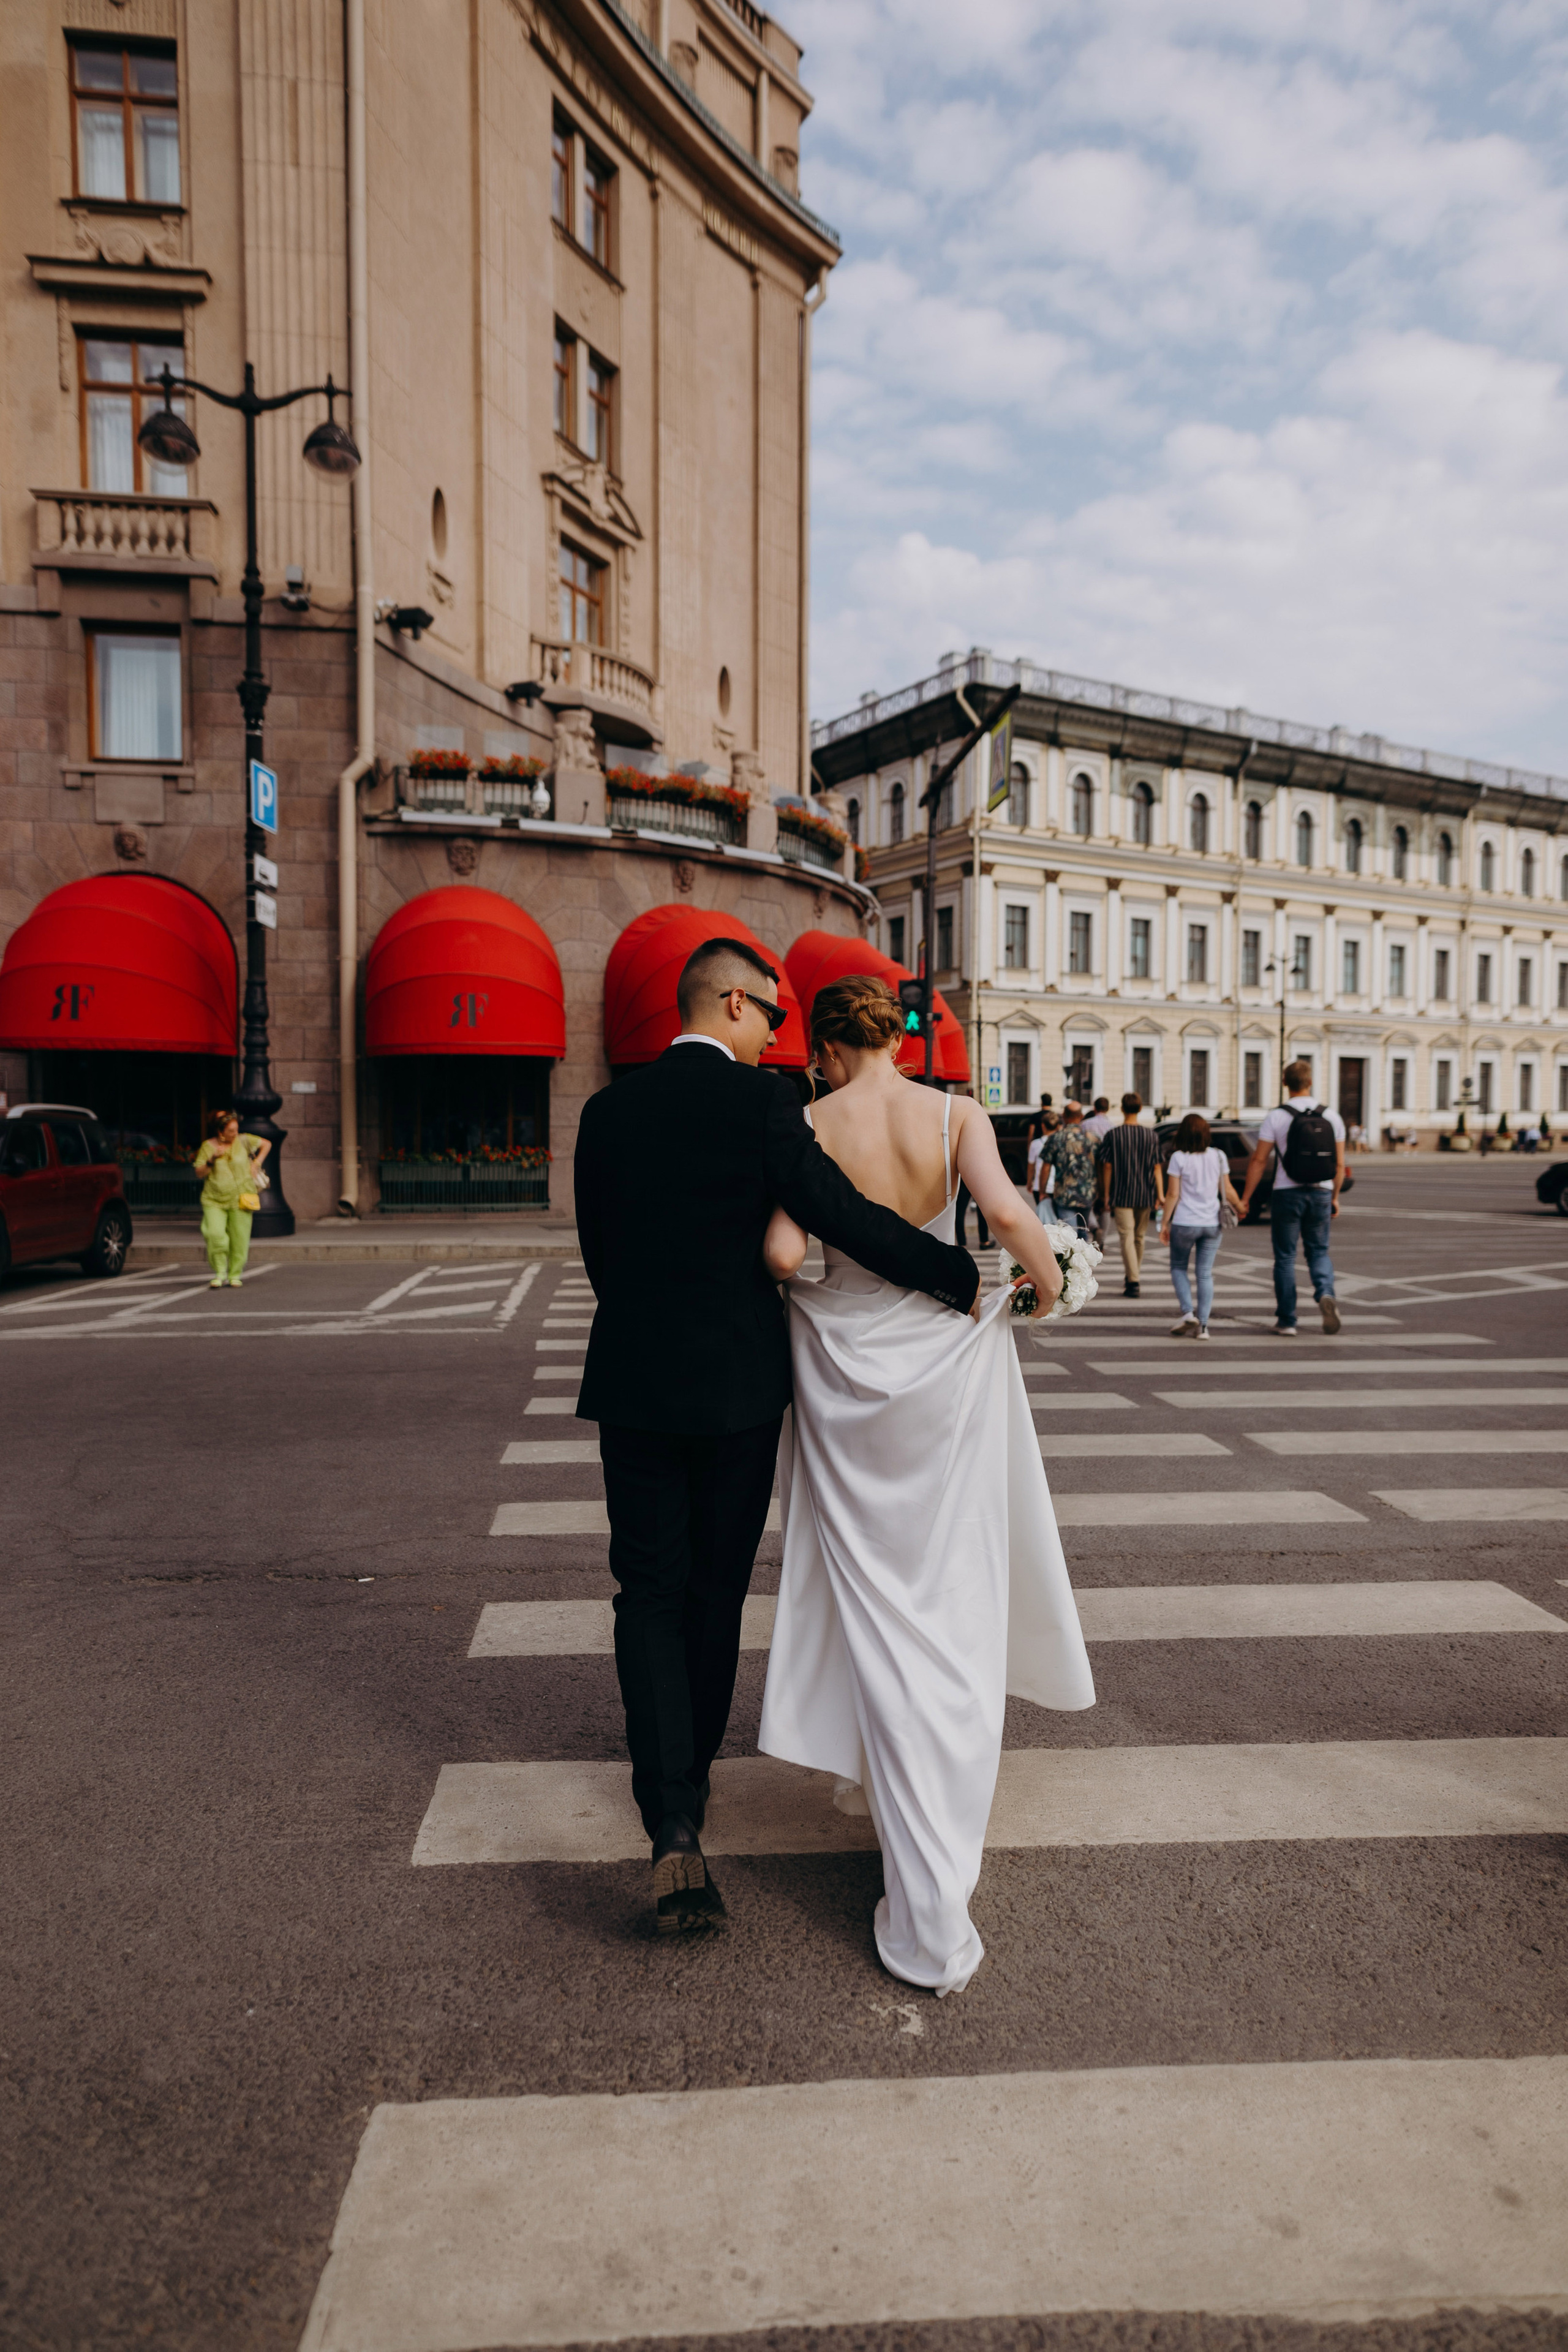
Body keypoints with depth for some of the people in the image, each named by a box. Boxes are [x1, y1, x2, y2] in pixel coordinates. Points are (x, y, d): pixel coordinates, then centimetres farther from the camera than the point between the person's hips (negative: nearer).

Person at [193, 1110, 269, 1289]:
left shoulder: (243, 1141, 0)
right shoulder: (208, 1146, 1)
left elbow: (266, 1144, 14)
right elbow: (199, 1172, 0)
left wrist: (257, 1163, 3)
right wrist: (213, 1159, -16)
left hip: (240, 1199, 0)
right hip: (214, 1200, 0)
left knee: (239, 1240, 1)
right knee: (215, 1234, -18)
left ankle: (235, 1275, 17)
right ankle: (220, 1273, -1)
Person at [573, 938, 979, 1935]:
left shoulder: (609, 1110, 3)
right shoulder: (761, 1101, -11)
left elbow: (599, 1250, 8)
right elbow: (846, 1215, -17)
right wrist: (965, 1276, -9)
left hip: (633, 1381, 3)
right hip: (738, 1383, -2)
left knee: (652, 1592, 8)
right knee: (716, 1590, 16)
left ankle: (674, 1825, -4)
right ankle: (692, 1772, 35)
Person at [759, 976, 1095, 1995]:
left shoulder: (812, 1126, -6)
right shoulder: (955, 1114, -6)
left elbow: (783, 1252, -15)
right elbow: (1008, 1211, -19)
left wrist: (793, 1286, 8)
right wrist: (1048, 1281, 0)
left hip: (844, 1362, 0)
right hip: (945, 1355, 1)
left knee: (876, 1595, 13)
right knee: (953, 1599, 13)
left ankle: (906, 1845, 23)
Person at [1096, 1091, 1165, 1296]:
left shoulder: (1112, 1135, -5)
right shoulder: (1151, 1136, 3)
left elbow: (1107, 1166, -5)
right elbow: (1157, 1167, 0)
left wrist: (1106, 1195, 1)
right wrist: (1160, 1194, -1)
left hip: (1121, 1194, -3)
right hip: (1145, 1195, 3)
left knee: (1127, 1237, -6)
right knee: (1139, 1237, 17)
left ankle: (1133, 1282, -17)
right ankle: (1132, 1276, 30)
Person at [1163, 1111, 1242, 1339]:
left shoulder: (1179, 1158, -8)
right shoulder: (1218, 1156, 2)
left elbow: (1173, 1194, -9)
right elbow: (1228, 1191, 6)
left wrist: (1166, 1222, -1)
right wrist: (1239, 1209, 24)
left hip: (1185, 1223, -3)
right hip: (1212, 1224, 3)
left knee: (1178, 1268, 14)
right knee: (1205, 1274, 7)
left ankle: (1188, 1312, -3)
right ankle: (1203, 1325, 5)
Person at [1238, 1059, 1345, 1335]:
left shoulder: (1276, 1117, -8)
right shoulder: (1331, 1116, 2)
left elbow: (1258, 1161, -8)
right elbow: (1340, 1164, 5)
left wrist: (1244, 1199, -2)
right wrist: (1334, 1197, 17)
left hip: (1287, 1194, -2)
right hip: (1321, 1193, 3)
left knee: (1285, 1257, 7)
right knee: (1319, 1251, 17)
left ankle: (1286, 1322, 9)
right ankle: (1326, 1294, -11)